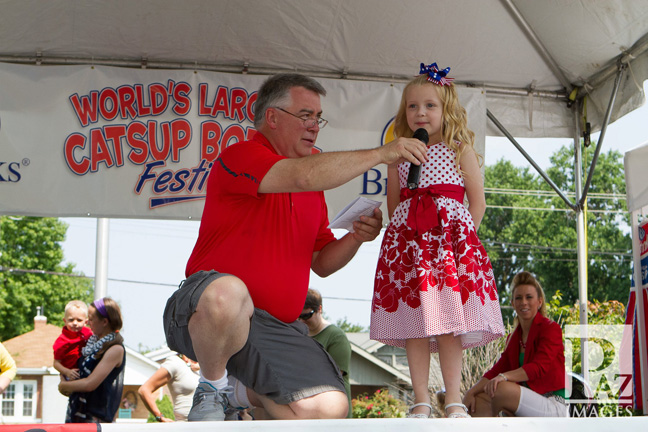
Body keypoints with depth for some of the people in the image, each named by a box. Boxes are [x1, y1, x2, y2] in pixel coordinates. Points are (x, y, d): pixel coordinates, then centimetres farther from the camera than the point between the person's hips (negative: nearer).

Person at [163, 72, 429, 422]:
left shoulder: (315, 186, 19)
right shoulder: (240, 156, -6)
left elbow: (322, 263, 22)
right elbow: (303, 176, -25)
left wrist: (356, 238, 1)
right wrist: (381, 154, -19)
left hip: (278, 328, 7)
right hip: (204, 312, -6)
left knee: (330, 408, -17)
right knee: (228, 292, -44)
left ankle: (243, 392, 13)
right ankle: (212, 386, -12)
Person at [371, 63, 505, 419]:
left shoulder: (461, 150, 8)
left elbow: (477, 203, 7)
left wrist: (462, 235, 1)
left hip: (452, 238, -2)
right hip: (408, 240, 2)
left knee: (451, 324, -5)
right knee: (414, 324, -2)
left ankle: (453, 400, 1)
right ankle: (421, 400, 3)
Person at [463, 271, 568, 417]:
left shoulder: (551, 329, -7)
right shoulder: (514, 338, 16)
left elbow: (539, 367, -22)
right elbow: (497, 369, 8)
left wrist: (504, 376, -37)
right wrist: (471, 392, -9)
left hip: (555, 406, -7)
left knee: (501, 388, -30)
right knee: (474, 401, -9)